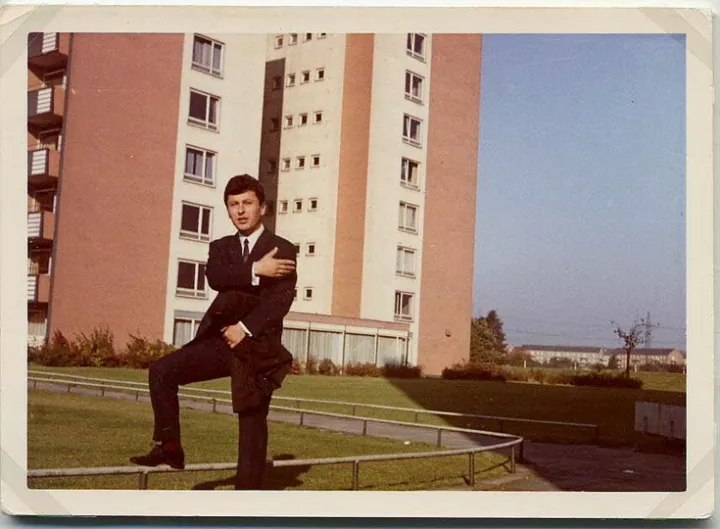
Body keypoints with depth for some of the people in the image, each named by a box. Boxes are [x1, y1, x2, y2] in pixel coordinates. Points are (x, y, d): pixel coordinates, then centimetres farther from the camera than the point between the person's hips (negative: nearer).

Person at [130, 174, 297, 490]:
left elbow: (282, 297, -12)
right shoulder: (220, 247, 15)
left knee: (253, 423, 0)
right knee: (162, 370, -14)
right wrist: (255, 269, -21)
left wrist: (246, 327, -21)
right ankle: (169, 447, -3)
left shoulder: (283, 250, 2)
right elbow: (214, 277, -8)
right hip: (220, 338, 4)